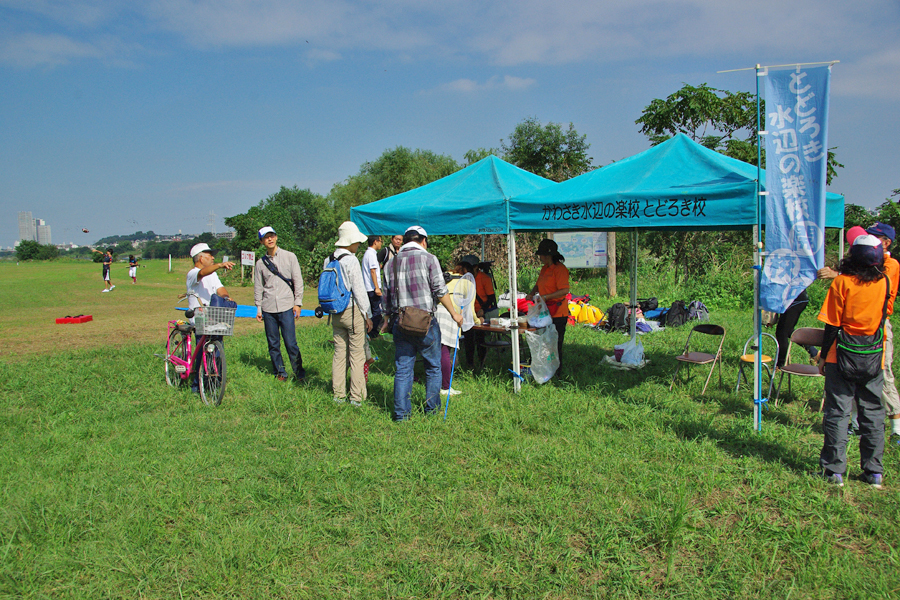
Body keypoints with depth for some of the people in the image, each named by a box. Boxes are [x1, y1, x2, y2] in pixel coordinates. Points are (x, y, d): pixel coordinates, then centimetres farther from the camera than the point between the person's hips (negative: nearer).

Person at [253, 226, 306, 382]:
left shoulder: (289, 257, 6)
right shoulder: (260, 262, 11)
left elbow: (298, 281, 5)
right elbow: (258, 287, 15)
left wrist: (297, 303, -1)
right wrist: (259, 308, 9)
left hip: (286, 307, -3)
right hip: (268, 309, 3)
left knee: (291, 343, -6)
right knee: (273, 344, 6)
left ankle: (299, 373, 5)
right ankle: (280, 373, 17)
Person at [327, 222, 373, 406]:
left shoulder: (328, 261, 7)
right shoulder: (351, 261, -14)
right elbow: (359, 290, -12)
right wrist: (367, 315, -5)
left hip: (336, 313, 7)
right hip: (353, 311, -7)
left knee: (339, 353, 12)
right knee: (357, 354, 0)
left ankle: (338, 395, 17)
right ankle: (356, 397, 3)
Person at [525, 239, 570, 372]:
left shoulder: (559, 269, -13)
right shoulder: (545, 268, 15)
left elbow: (564, 290, -21)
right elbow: (538, 284, 29)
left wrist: (546, 297, -22)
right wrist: (532, 293, 9)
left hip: (557, 314, -9)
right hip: (545, 313, 9)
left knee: (555, 345, -5)